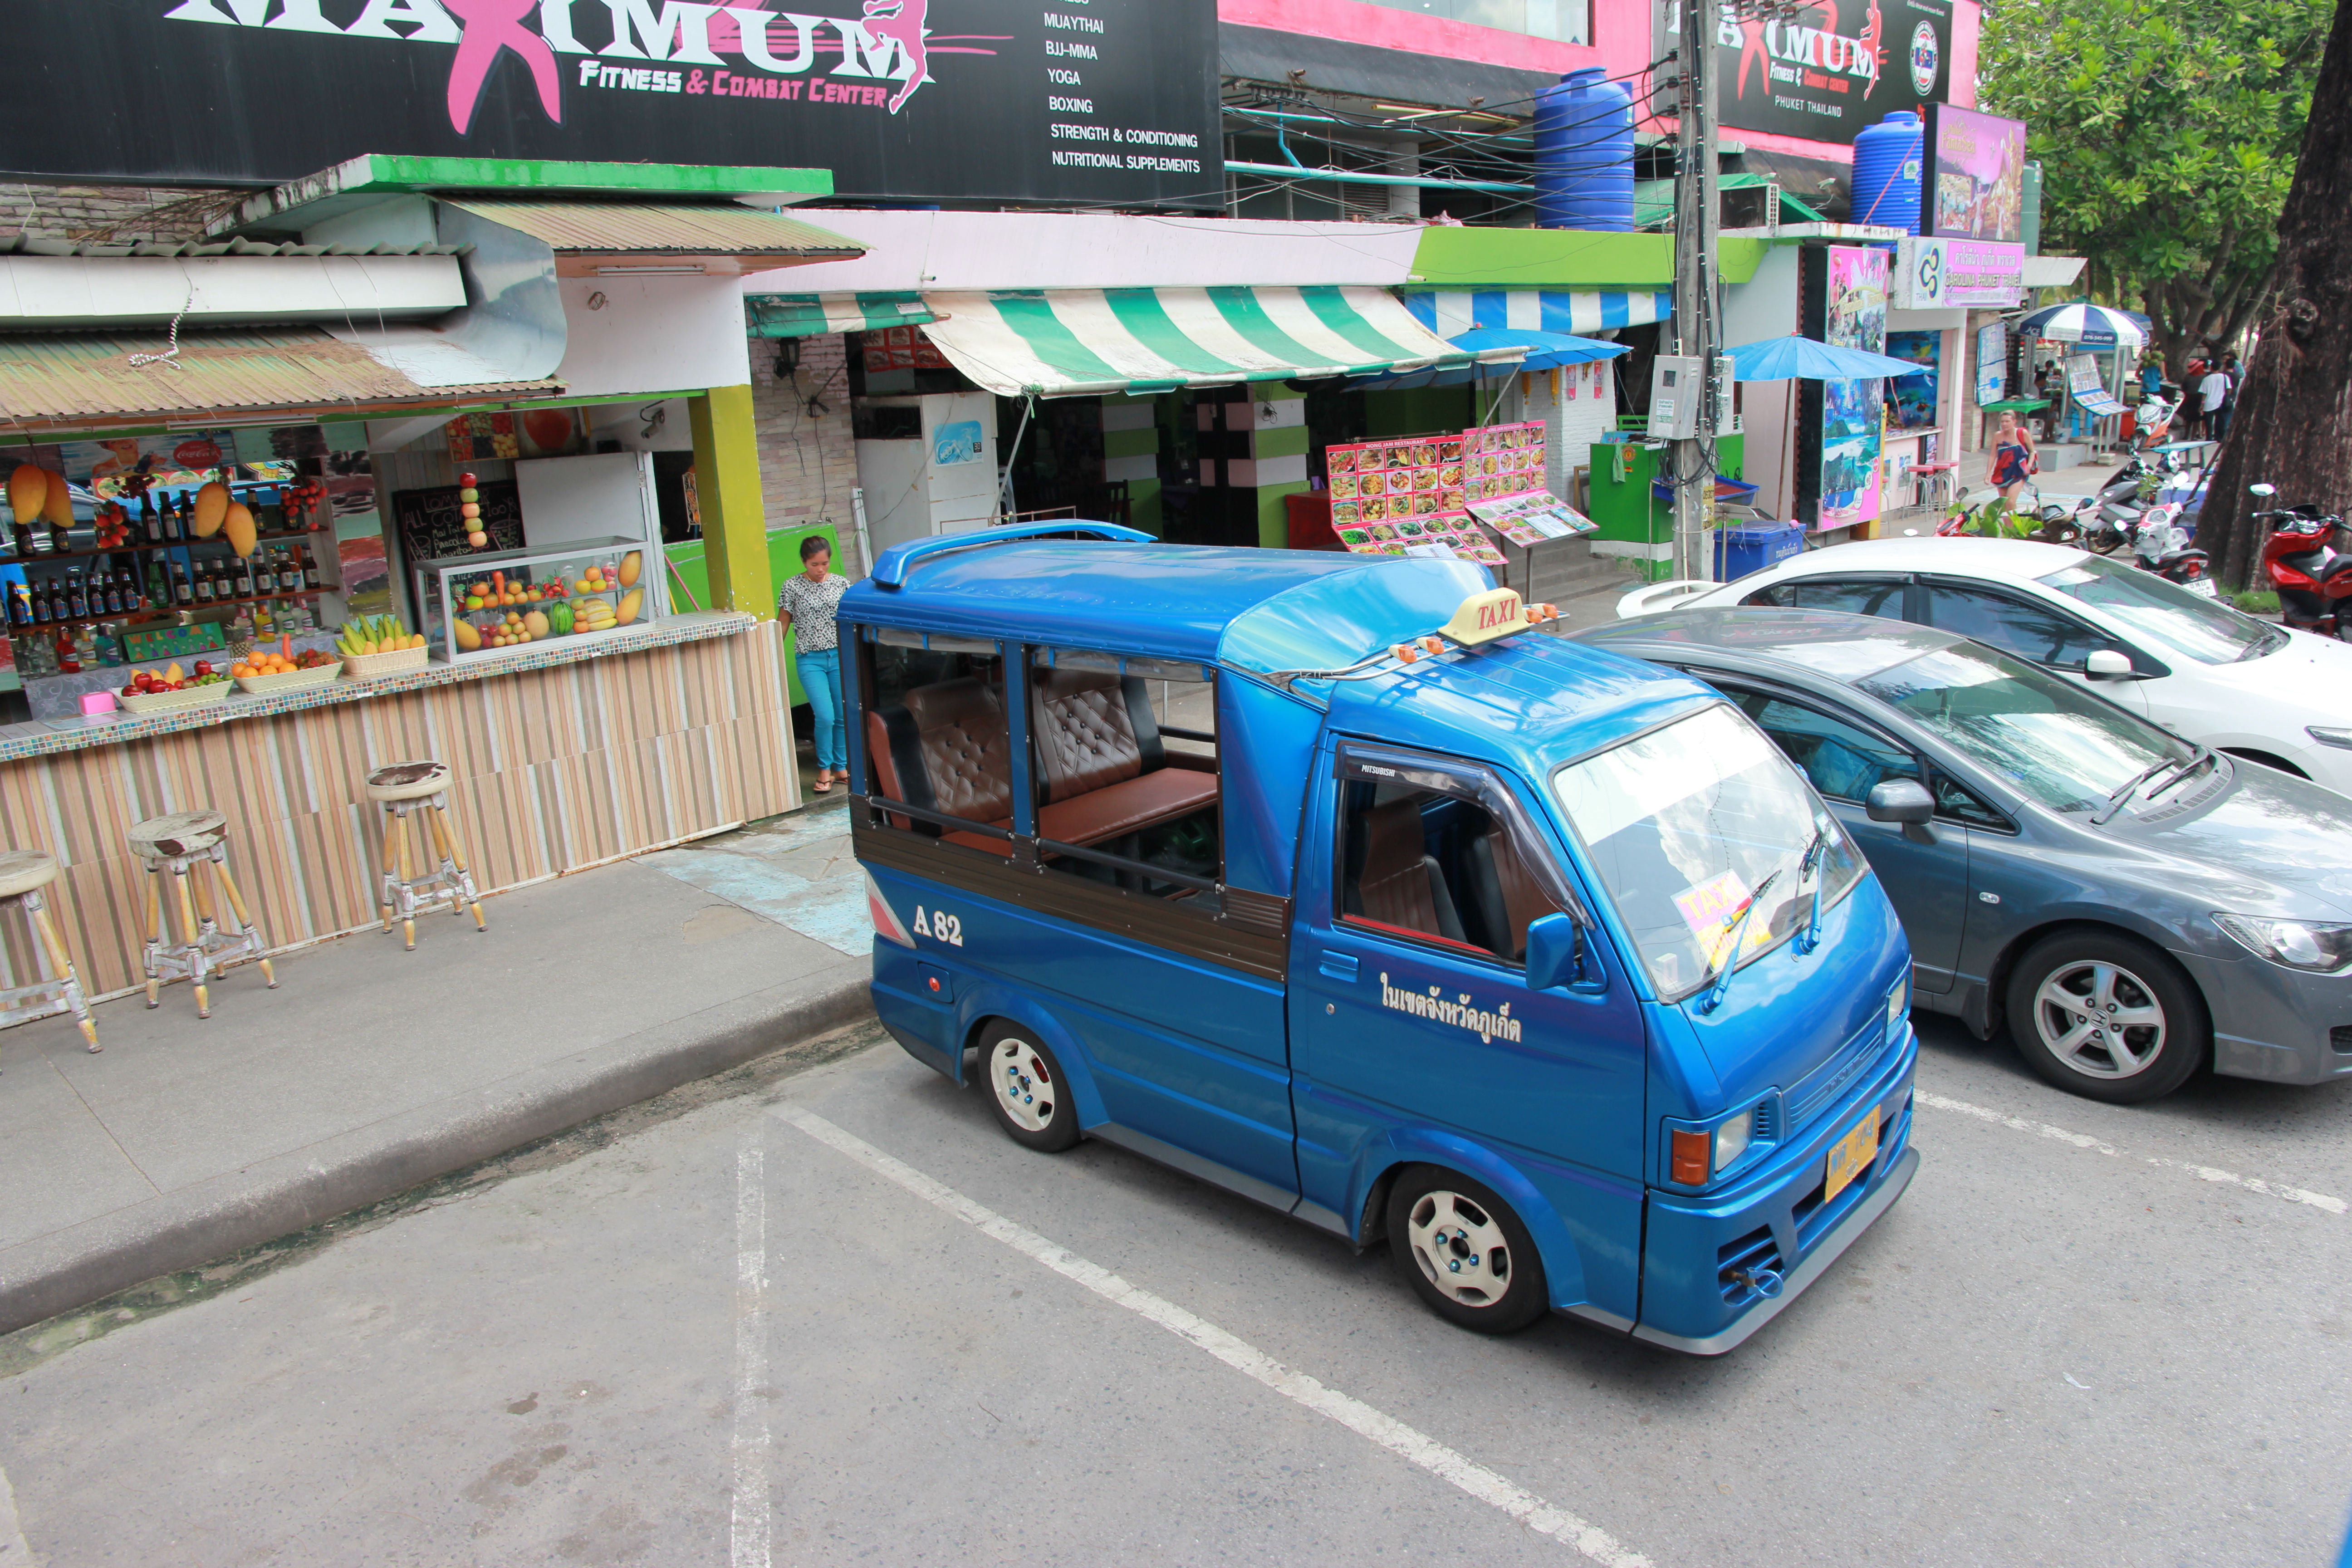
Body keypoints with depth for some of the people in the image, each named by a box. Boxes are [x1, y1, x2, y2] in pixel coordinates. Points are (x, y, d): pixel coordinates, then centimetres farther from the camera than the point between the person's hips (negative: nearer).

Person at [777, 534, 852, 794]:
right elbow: (782, 625, 5)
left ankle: (841, 767, 21)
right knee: (825, 716, -12)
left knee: (844, 717, 5)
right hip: (810, 660, -2)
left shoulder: (841, 584, 6)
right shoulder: (793, 587, -1)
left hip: (840, 656, 3)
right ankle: (824, 769, 7)